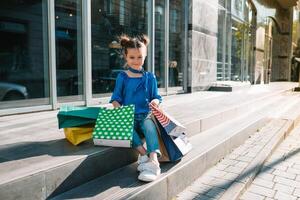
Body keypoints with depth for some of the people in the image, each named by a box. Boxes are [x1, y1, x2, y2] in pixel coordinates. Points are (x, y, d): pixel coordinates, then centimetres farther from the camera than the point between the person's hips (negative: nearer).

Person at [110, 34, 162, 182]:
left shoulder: (150, 77, 12)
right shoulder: (122, 77, 10)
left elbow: (156, 96, 13)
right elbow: (116, 98, 9)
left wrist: (155, 101, -12)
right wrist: (118, 108, -13)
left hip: (145, 115, 0)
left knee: (150, 126, -35)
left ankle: (153, 160, -47)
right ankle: (144, 153, -37)